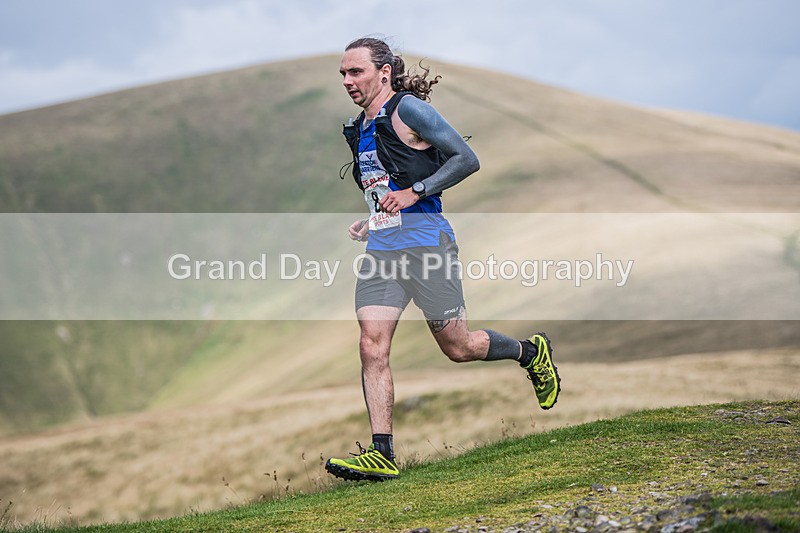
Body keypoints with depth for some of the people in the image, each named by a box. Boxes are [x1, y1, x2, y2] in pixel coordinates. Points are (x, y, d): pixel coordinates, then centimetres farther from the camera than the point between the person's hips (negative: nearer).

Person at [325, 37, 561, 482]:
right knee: (372, 348, -7)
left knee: (458, 346, 1)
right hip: (381, 249, 7)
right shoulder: (359, 131, 18)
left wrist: (415, 191, -17)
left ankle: (531, 352, 30)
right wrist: (371, 224, 15)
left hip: (425, 242, -7)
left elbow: (467, 159, -11)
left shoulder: (408, 109, -7)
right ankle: (381, 454, -8)